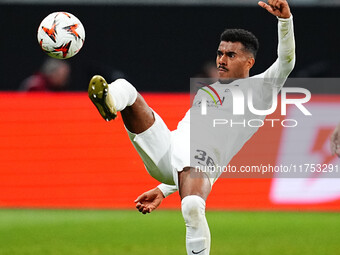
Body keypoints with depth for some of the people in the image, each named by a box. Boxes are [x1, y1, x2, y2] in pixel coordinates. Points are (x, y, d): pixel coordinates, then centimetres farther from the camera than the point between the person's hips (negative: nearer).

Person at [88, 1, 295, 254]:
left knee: (192, 208, -38)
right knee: (124, 88, -10)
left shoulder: (259, 89, 15)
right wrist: (163, 191, 29)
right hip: (164, 149, 6)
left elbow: (286, 61, -2)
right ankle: (110, 103, -46)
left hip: (198, 163, -6)